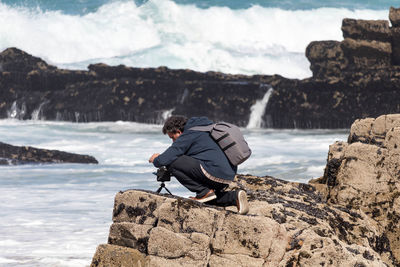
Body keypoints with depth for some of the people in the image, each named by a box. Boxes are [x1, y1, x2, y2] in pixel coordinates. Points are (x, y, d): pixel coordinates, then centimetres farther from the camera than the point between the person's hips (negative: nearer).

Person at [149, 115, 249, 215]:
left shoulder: (189, 134, -5)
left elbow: (168, 158, -12)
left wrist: (156, 160, 12)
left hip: (214, 172, -10)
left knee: (172, 163, -10)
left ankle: (204, 192, -8)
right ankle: (234, 196, 9)